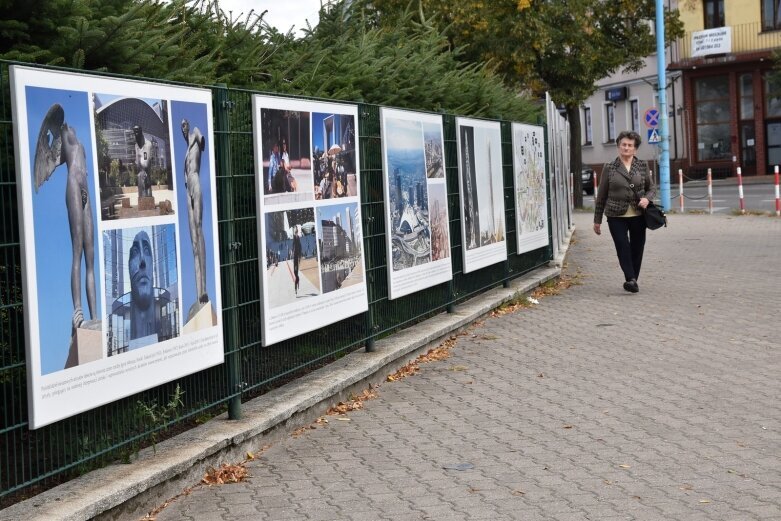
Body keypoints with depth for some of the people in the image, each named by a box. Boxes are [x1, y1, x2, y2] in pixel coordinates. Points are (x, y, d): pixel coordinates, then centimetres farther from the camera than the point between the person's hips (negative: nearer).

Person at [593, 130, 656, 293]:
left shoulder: (642, 166, 8)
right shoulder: (609, 168, 3)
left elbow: (652, 187, 16)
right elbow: (601, 195, 7)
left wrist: (647, 198, -9)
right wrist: (597, 220, 8)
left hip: (638, 215, 2)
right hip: (616, 216, -2)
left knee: (637, 249, 5)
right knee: (622, 246, -17)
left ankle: (633, 280, 17)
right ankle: (630, 279, -23)